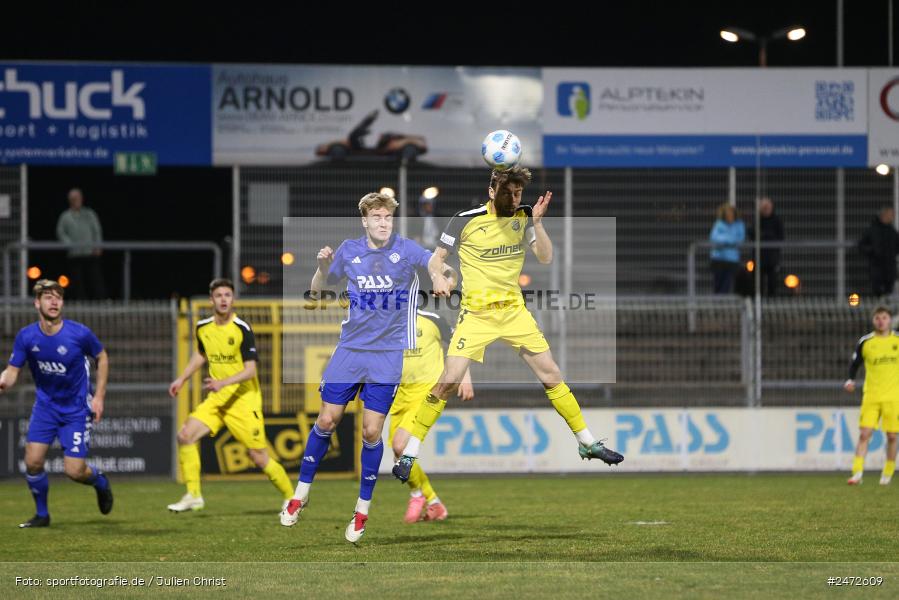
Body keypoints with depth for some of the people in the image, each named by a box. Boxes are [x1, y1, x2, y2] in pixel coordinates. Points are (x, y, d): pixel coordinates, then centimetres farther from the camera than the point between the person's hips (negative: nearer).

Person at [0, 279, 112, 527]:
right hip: (45, 404, 2)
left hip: (77, 408, -2)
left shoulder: (80, 333, -18)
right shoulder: (26, 336, -12)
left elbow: (102, 357, 0)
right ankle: (42, 514, 14)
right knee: (33, 461, -10)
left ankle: (100, 482, 29)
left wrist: (99, 396, -4)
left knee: (74, 471, -8)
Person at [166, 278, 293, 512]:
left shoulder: (242, 329, -15)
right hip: (217, 399, 5)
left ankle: (291, 498, 13)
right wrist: (181, 379, 20)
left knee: (259, 457, -7)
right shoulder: (203, 328, 3)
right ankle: (193, 496, -2)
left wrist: (222, 383, -31)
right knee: (185, 435, -12)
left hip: (244, 399, -5)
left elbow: (250, 370, -19)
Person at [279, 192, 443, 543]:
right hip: (349, 351, 2)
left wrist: (440, 275, -43)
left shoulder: (405, 250, -5)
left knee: (372, 431, -3)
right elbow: (317, 291, 10)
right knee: (326, 421, 3)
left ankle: (363, 509, 12)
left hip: (387, 354, -2)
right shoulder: (349, 251, 1)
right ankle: (301, 493, 19)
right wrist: (323, 266, -10)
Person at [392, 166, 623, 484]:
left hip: (514, 311, 4)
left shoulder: (524, 217, 1)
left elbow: (546, 258, -3)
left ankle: (587, 443, 18)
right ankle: (409, 454, -4)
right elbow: (436, 258, -2)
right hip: (476, 314, -4)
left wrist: (537, 222, -17)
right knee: (449, 381, -14)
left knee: (551, 374, 4)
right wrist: (438, 277, -24)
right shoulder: (466, 220, -10)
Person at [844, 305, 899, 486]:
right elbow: (855, 364, 12)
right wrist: (851, 380, -5)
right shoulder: (865, 342, 3)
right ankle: (857, 473, -13)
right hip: (871, 395, 0)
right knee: (864, 434, -10)